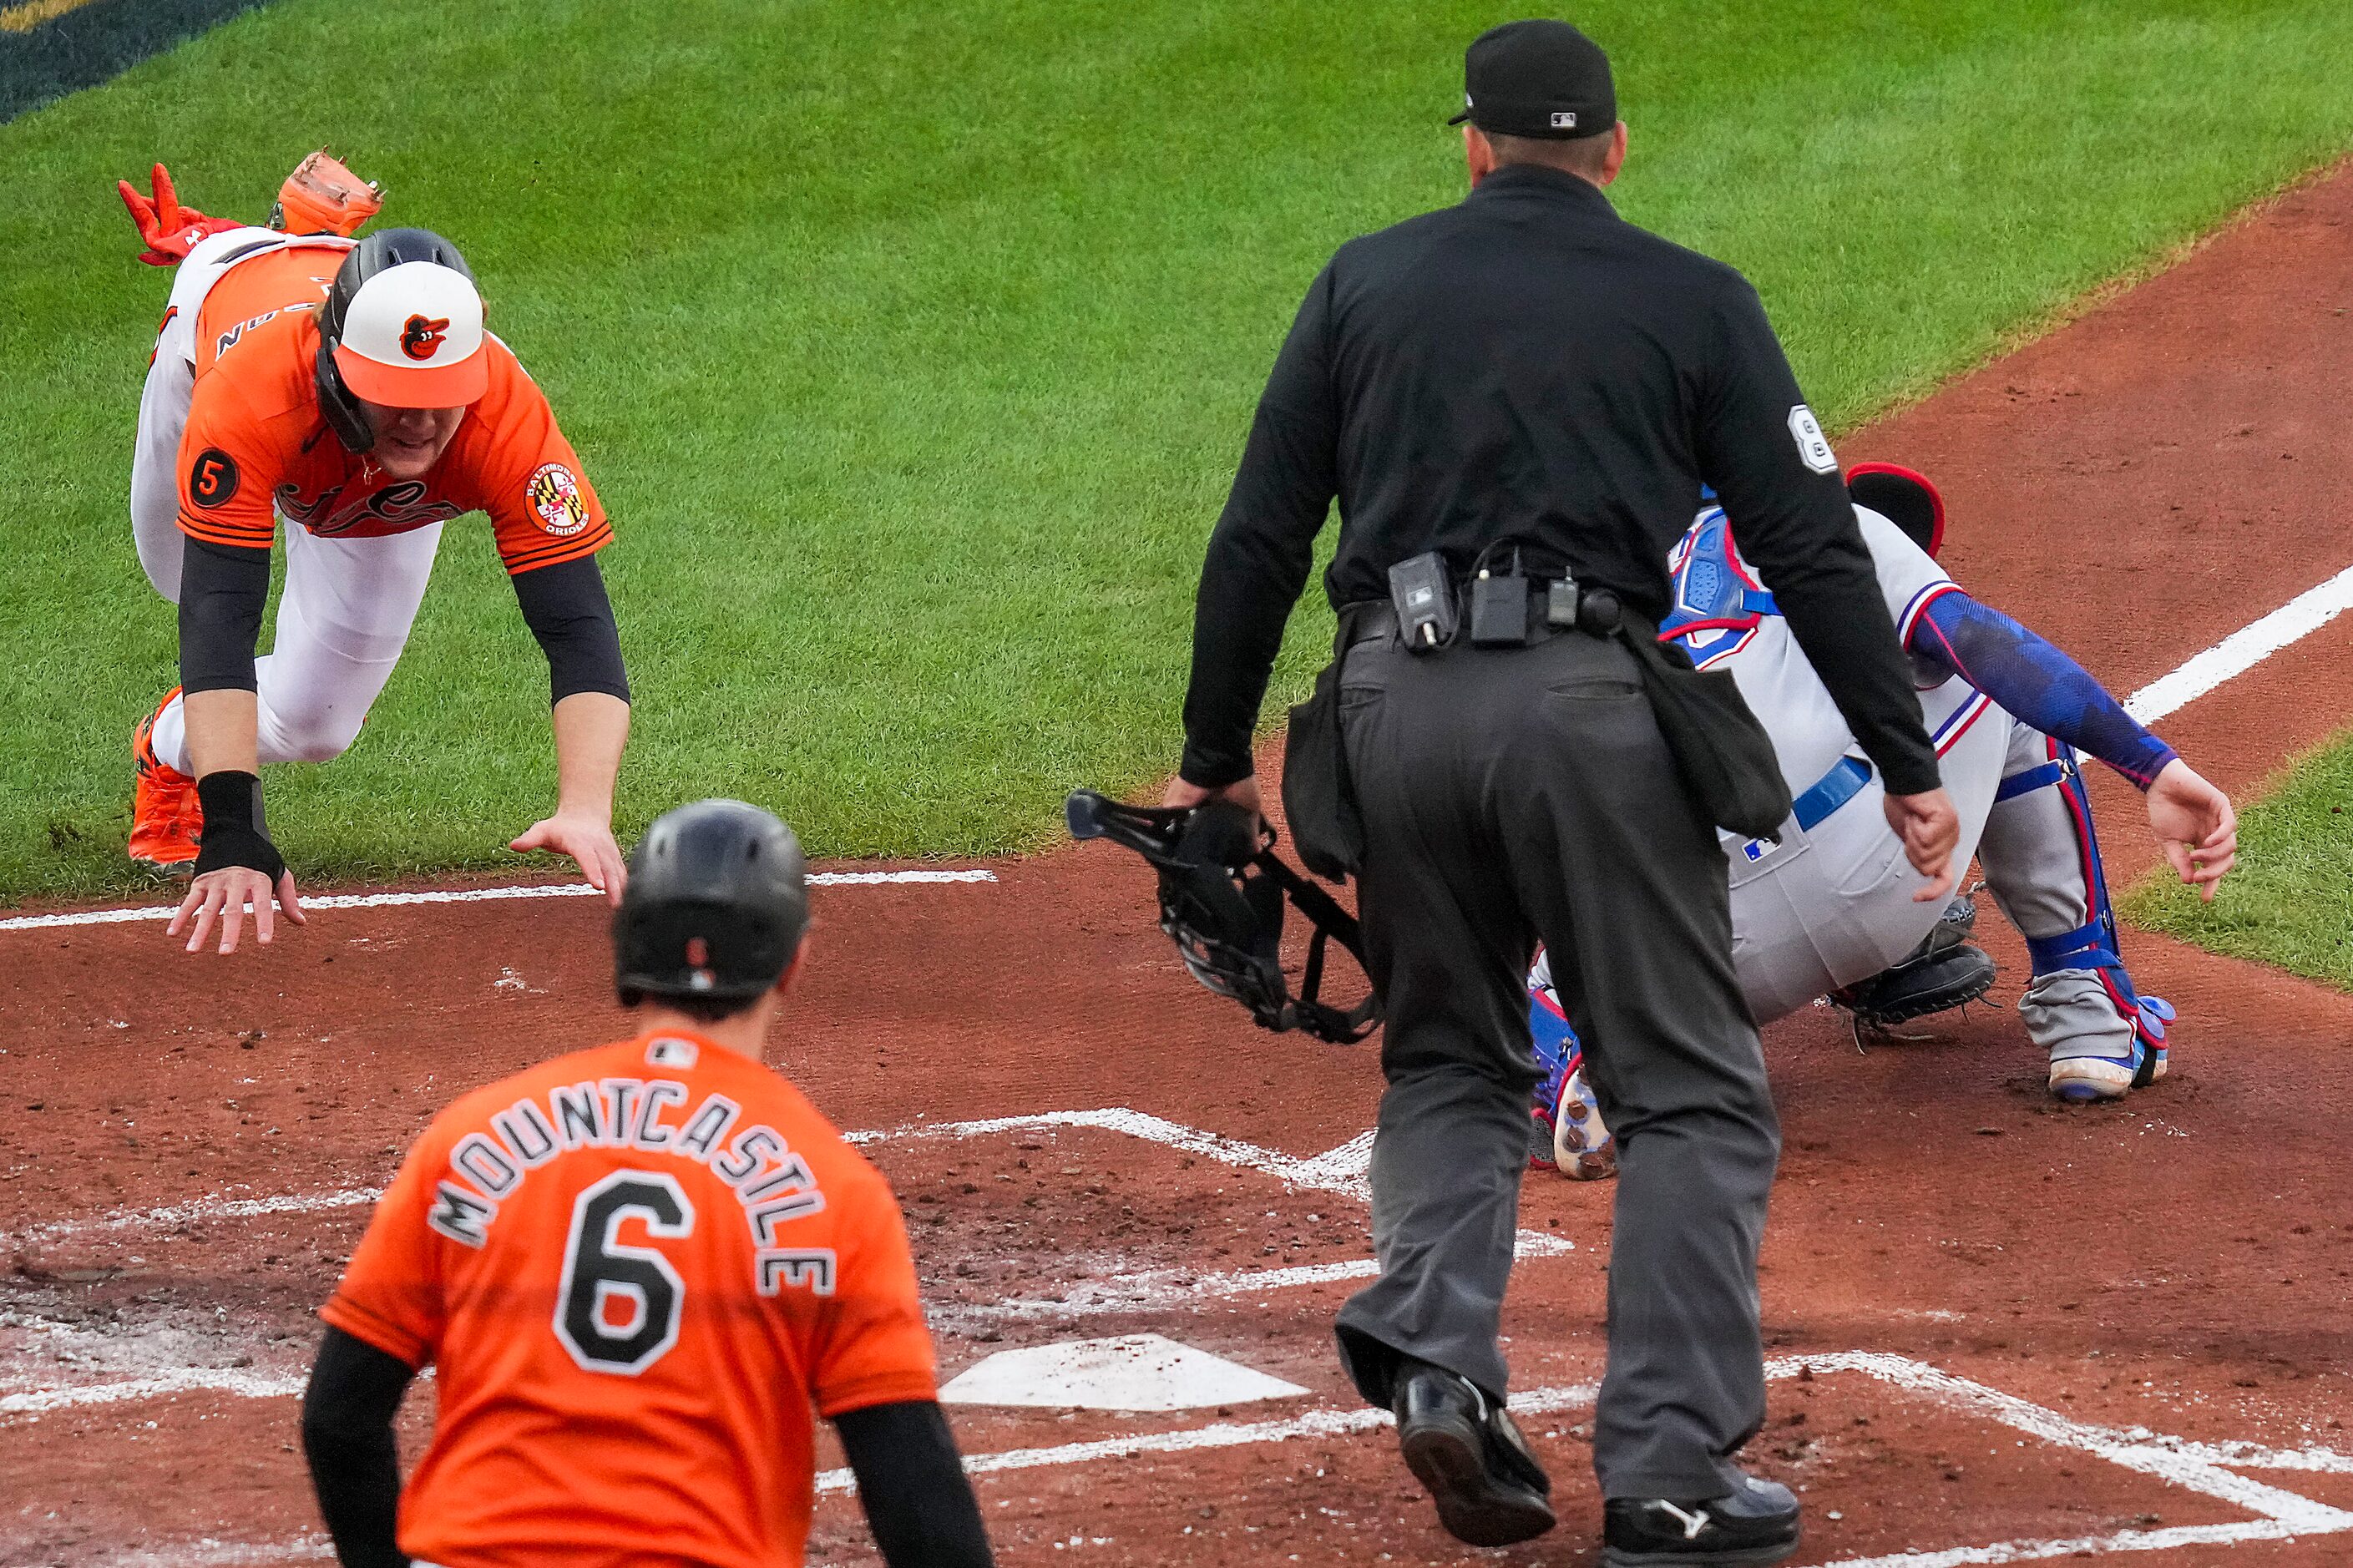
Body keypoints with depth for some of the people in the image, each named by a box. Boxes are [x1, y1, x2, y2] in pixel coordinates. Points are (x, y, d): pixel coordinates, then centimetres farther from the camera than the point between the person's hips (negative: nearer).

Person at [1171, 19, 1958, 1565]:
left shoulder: (1366, 282, 14)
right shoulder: (1695, 302, 8)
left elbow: (1259, 539, 10)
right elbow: (1814, 549, 3)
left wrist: (1215, 763, 17)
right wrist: (1909, 770, 7)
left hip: (1398, 705, 3)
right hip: (1589, 708, -3)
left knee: (1450, 1060, 21)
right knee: (1691, 1091, 5)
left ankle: (1435, 1355, -3)